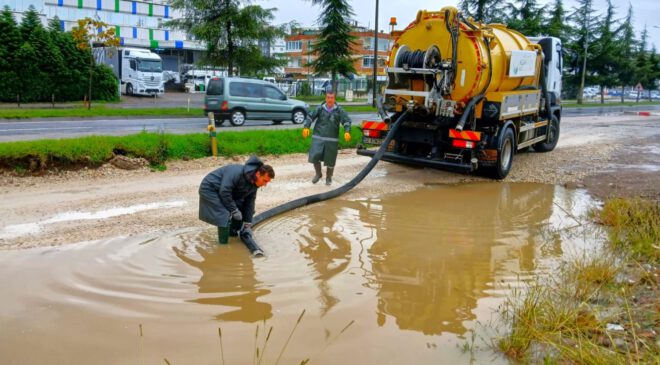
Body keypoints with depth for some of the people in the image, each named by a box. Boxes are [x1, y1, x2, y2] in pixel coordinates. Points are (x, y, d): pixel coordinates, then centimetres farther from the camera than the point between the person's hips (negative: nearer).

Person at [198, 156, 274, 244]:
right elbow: (224, 192, -34)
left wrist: (247, 224, 0)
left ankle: (233, 234, 20)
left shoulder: (254, 183, -7)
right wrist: (234, 210, -26)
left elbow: (249, 203, 0)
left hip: (225, 190, 9)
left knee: (242, 208, 4)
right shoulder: (237, 173, -35)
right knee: (225, 217, -21)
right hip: (210, 189, -9)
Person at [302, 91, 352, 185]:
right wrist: (306, 127, -12)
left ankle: (329, 178, 29)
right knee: (315, 156, -10)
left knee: (330, 160, 6)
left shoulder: (339, 110, 1)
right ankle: (318, 173, 17)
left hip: (332, 140, 0)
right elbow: (310, 117, 3)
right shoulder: (320, 109, 3)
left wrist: (347, 131, -20)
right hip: (318, 138, 0)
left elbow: (347, 120, -4)